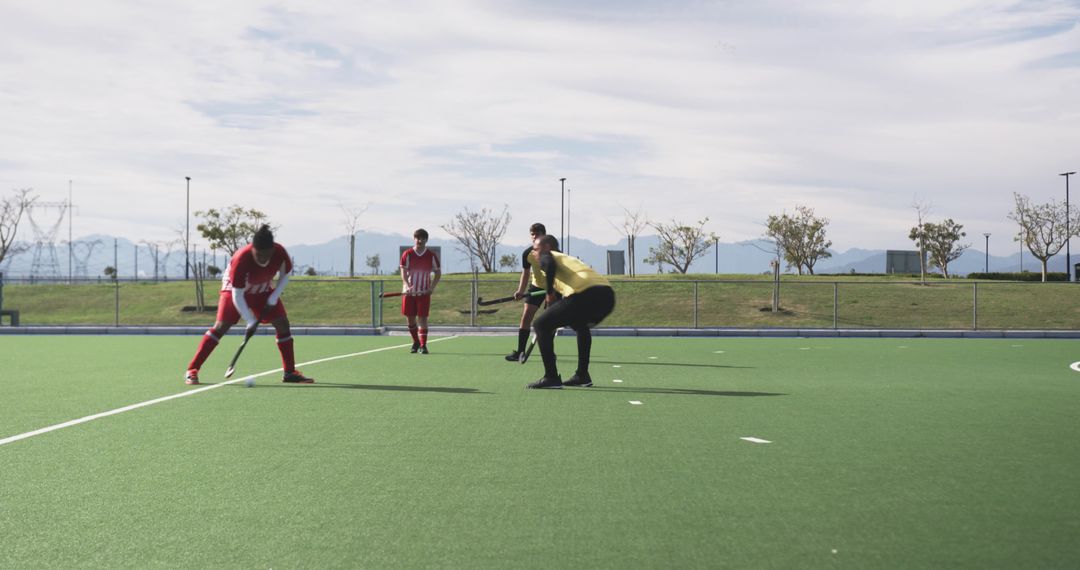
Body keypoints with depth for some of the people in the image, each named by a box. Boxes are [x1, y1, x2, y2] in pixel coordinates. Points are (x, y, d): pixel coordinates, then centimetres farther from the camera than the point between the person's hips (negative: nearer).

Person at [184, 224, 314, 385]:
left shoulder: (280, 253, -27)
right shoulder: (241, 259, -38)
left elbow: (284, 276, -5)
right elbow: (237, 295, -31)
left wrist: (273, 299, -14)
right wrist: (250, 321, -34)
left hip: (263, 290, 4)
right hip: (235, 288, -4)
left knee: (282, 323, -8)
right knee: (222, 326, -19)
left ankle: (290, 372, 2)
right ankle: (192, 370, -16)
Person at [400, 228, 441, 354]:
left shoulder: (432, 256, -1)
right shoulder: (407, 254, -2)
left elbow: (438, 273, 6)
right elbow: (403, 272, -7)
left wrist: (432, 287, -8)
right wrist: (407, 286, -24)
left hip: (424, 292, -1)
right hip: (409, 292, 1)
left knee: (422, 318, -7)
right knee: (410, 318, 7)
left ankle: (423, 345, -6)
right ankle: (416, 342, 25)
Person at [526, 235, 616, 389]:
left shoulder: (546, 256, 16)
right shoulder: (568, 259, 39)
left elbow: (550, 264, -11)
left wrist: (550, 293, -2)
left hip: (584, 294, -8)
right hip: (608, 294, 8)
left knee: (540, 325, 6)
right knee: (581, 326, 39)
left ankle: (551, 378, 0)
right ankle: (582, 375, 33)